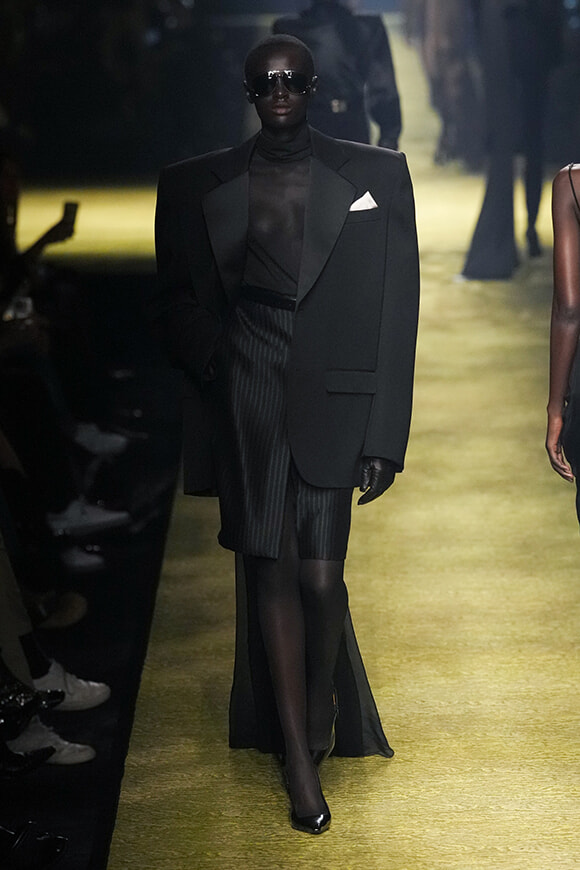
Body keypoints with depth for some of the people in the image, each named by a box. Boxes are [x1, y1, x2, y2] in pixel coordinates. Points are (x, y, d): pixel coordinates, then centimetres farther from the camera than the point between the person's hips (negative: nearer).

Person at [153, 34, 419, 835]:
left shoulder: (375, 175, 3)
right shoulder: (198, 186, 6)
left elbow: (395, 311, 0)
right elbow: (175, 298, 13)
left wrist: (385, 436, -4)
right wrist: (209, 352, -9)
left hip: (331, 401, -1)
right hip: (244, 402, 1)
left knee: (320, 578, -6)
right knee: (270, 574, 4)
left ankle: (321, 717, 25)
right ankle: (300, 761, 16)